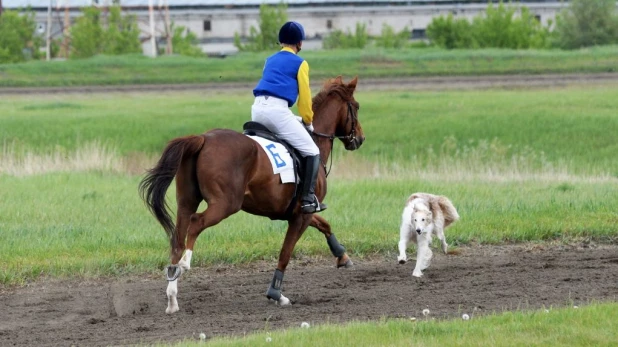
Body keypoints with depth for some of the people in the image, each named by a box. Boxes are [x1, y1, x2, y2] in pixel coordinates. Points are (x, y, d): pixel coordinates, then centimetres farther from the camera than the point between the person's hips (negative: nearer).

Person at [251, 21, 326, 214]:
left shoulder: (270, 61, 27)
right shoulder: (299, 64, 8)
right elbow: (305, 97, 6)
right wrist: (308, 122, 20)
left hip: (257, 108, 6)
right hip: (277, 109, -6)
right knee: (311, 152, 0)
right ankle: (308, 199, -9)